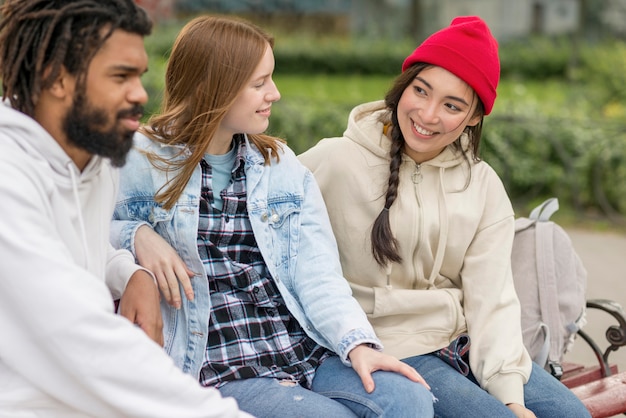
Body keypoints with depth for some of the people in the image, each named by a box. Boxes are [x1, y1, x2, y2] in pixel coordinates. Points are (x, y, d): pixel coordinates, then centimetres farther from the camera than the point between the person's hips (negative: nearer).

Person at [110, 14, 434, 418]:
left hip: (307, 354, 4)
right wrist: (135, 236, -13)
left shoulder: (283, 166, 13)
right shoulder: (142, 161, 2)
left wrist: (357, 341, -14)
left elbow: (318, 275, 3)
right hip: (217, 370, -4)